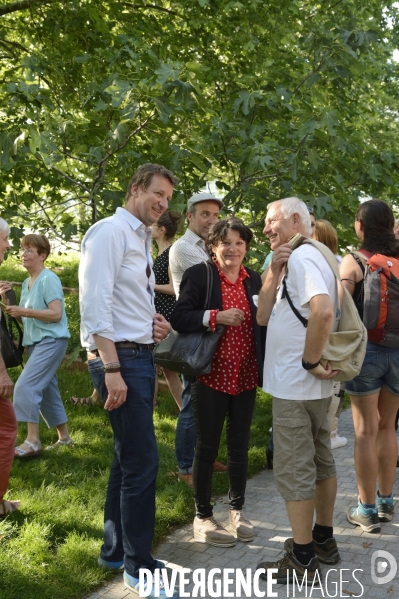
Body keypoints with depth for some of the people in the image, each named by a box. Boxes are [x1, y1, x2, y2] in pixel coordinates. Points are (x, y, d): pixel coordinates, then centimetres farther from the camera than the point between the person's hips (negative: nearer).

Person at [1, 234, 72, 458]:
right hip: (36, 342, 10)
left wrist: (24, 311, -23)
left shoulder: (48, 279, -13)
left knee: (26, 385, -18)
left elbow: (56, 314, -21)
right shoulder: (27, 282, 14)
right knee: (46, 390, 13)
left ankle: (33, 441, -15)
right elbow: (24, 316, 16)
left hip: (52, 340, -10)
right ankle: (64, 437, 25)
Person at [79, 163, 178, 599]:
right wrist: (112, 369, -23)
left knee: (128, 458, 16)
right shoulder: (110, 232, -12)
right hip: (119, 357, -10)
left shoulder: (141, 240, 17)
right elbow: (95, 303, -20)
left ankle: (115, 551, 29)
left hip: (139, 354, 10)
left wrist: (152, 324, 4)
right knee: (142, 461, -6)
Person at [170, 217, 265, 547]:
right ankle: (203, 517, 19)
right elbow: (178, 319, -13)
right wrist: (216, 316, -23)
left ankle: (237, 509, 30)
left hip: (246, 377, 5)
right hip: (211, 375, -4)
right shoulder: (198, 274, -6)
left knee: (240, 445, 14)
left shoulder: (254, 279, 9)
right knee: (207, 447, 5)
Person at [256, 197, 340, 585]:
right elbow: (263, 316, 6)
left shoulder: (302, 257, -16)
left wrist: (310, 361, -24)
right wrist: (273, 272, -6)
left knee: (293, 469, -3)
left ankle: (302, 560, 6)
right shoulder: (294, 259, 15)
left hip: (295, 385, -10)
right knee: (320, 462, 16)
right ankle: (323, 541, 29)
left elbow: (323, 311, -33)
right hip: (314, 387, 10)